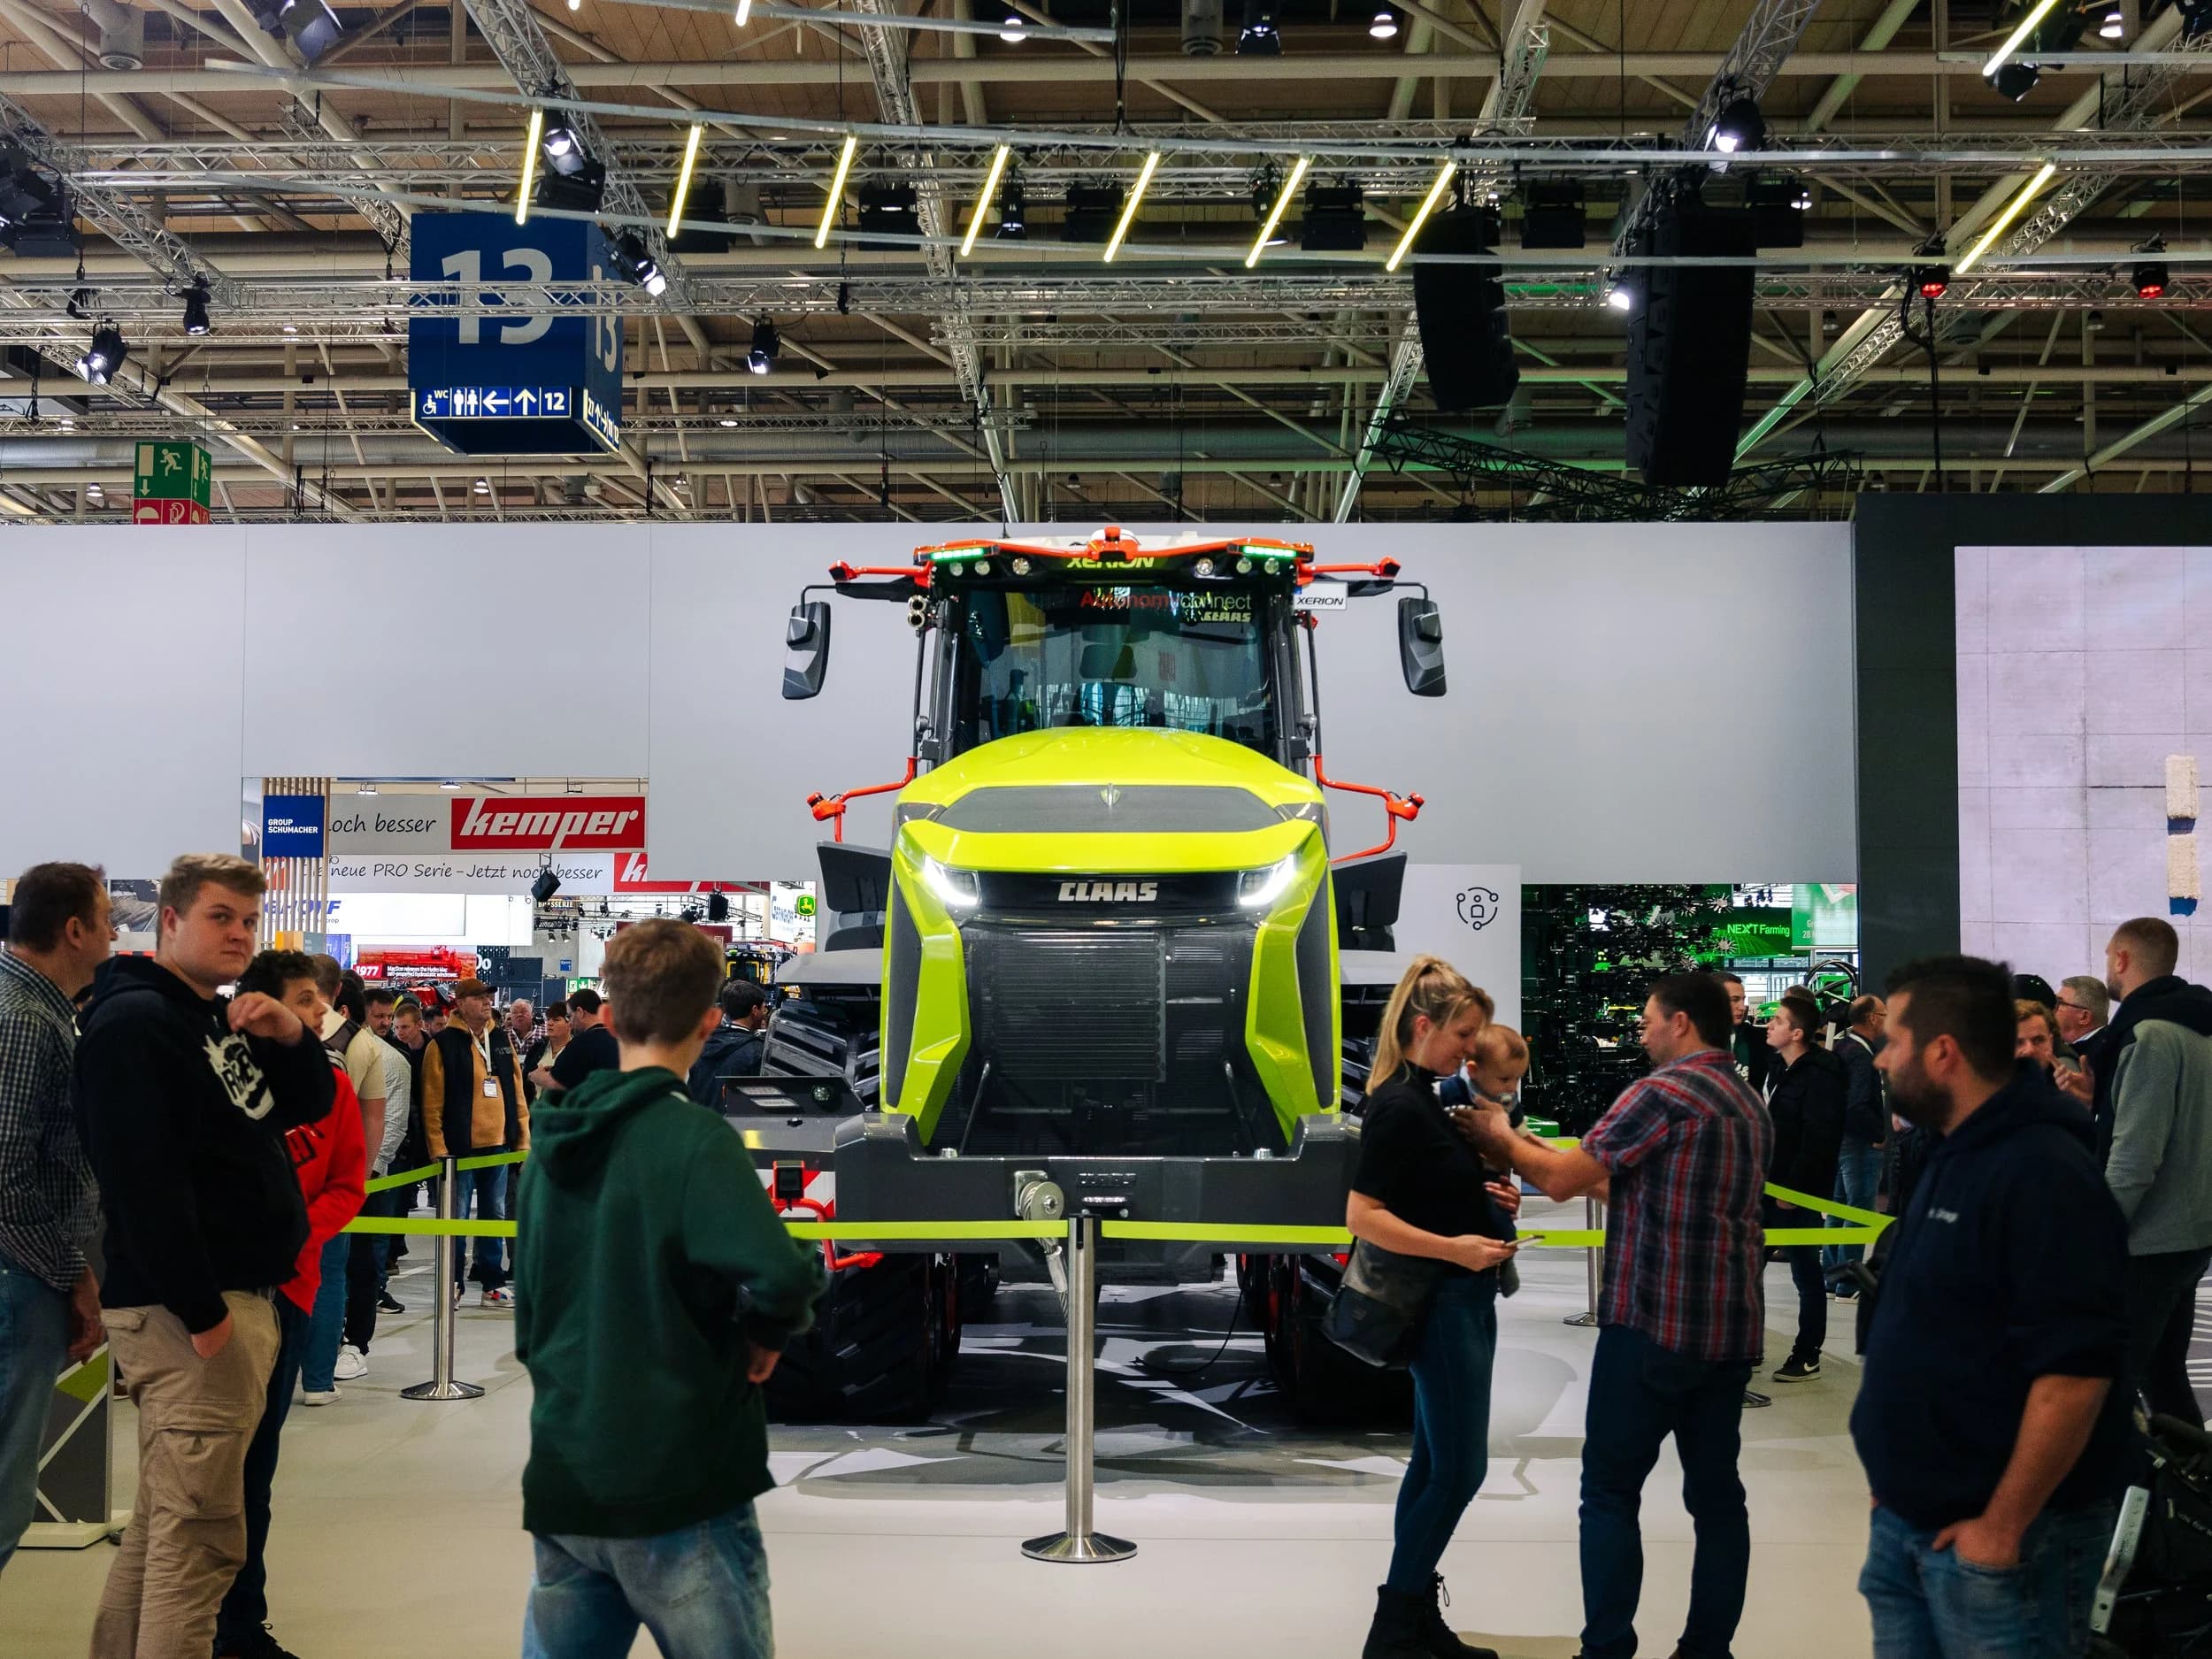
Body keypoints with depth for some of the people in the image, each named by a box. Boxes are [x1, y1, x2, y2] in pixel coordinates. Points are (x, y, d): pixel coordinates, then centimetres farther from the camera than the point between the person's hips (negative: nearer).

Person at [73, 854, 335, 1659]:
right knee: (199, 1533, -7)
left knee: (164, 1520, 16)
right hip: (189, 1307, -10)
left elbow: (308, 1106, 21)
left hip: (236, 1290, 10)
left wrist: (292, 1039, -1)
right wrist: (202, 1310, -23)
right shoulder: (134, 1021, -13)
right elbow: (144, 1179, -22)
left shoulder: (223, 1019, 16)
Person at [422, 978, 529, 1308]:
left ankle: (493, 1285, 18)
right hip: (460, 1147, -5)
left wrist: (523, 1139, 9)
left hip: (498, 1144, 5)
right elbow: (432, 1103, -8)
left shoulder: (502, 1039, 11)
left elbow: (516, 1092, 14)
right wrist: (439, 1149, -12)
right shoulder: (443, 1044, -6)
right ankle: (452, 1283, 12)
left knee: (495, 1215, 11)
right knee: (456, 1218, 2)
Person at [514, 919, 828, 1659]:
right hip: (676, 1491, -6)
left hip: (563, 1488, 7)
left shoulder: (552, 1145, 8)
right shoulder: (694, 1137, -13)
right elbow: (782, 1276, -28)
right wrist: (764, 1332, -9)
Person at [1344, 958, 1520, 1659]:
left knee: (1436, 1464, 13)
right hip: (1440, 1303, -10)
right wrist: (1454, 1248, -26)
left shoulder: (1424, 1098, 10)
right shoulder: (1398, 1107, -18)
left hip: (1461, 1300, 10)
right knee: (1459, 1469, -5)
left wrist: (1484, 1196, 3)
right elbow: (1362, 1216, -22)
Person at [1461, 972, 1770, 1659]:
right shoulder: (1750, 1104, 15)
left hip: (1653, 1323, -8)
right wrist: (1555, 1155, 20)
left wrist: (1503, 1138, 7)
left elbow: (1563, 1180, -10)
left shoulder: (1662, 1093, -13)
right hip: (1731, 1326, 8)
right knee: (1716, 1491, 9)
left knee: (1611, 1489, 0)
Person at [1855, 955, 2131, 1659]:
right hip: (1910, 1519, 9)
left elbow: (2076, 1370, -25)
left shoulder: (2043, 1174, -20)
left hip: (1988, 1534, -9)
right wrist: (1897, 1483, 16)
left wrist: (2002, 1527, -21)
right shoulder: (1957, 1155, 10)